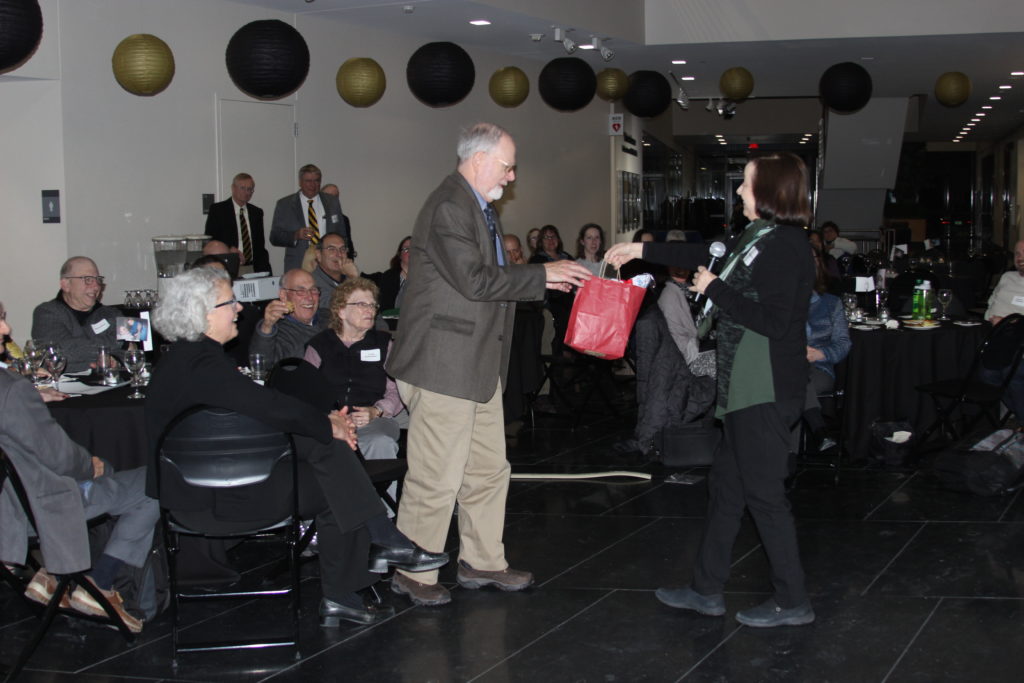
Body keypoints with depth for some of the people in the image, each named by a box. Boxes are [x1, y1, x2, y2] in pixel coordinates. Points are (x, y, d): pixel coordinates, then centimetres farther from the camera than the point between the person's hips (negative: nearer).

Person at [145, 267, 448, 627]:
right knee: (339, 487, -5)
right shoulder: (201, 364, -23)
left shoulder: (183, 356, 12)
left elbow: (254, 408, 13)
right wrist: (330, 426, -6)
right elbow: (270, 407, -23)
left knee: (330, 449, 1)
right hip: (213, 499, -10)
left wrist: (325, 421, 5)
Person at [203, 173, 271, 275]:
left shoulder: (257, 212, 15)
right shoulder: (217, 209, 3)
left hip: (251, 270, 3)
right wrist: (229, 249, -18)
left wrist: (266, 273, 6)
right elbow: (209, 239, -2)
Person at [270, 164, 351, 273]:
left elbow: (342, 236, 16)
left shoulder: (333, 202, 13)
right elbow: (274, 237, 2)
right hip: (298, 268, -2)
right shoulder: (284, 205, 5)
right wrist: (296, 235, -16)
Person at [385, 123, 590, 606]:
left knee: (488, 470, 16)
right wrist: (542, 275, -16)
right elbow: (475, 280, -23)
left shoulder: (477, 207, 17)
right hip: (444, 366, -11)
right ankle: (413, 574, 11)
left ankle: (482, 561, 29)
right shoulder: (448, 207, -16)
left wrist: (545, 279, 8)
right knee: (435, 478, -2)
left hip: (478, 366, 11)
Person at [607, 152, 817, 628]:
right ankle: (706, 590, 25)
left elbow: (773, 321, -23)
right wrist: (642, 250, 29)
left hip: (767, 391, -10)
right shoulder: (759, 237, 12)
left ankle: (792, 602, 8)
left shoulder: (785, 245, -16)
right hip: (746, 388, 10)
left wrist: (715, 289, -13)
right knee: (726, 485, 15)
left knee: (763, 492, -3)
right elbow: (705, 256, 27)